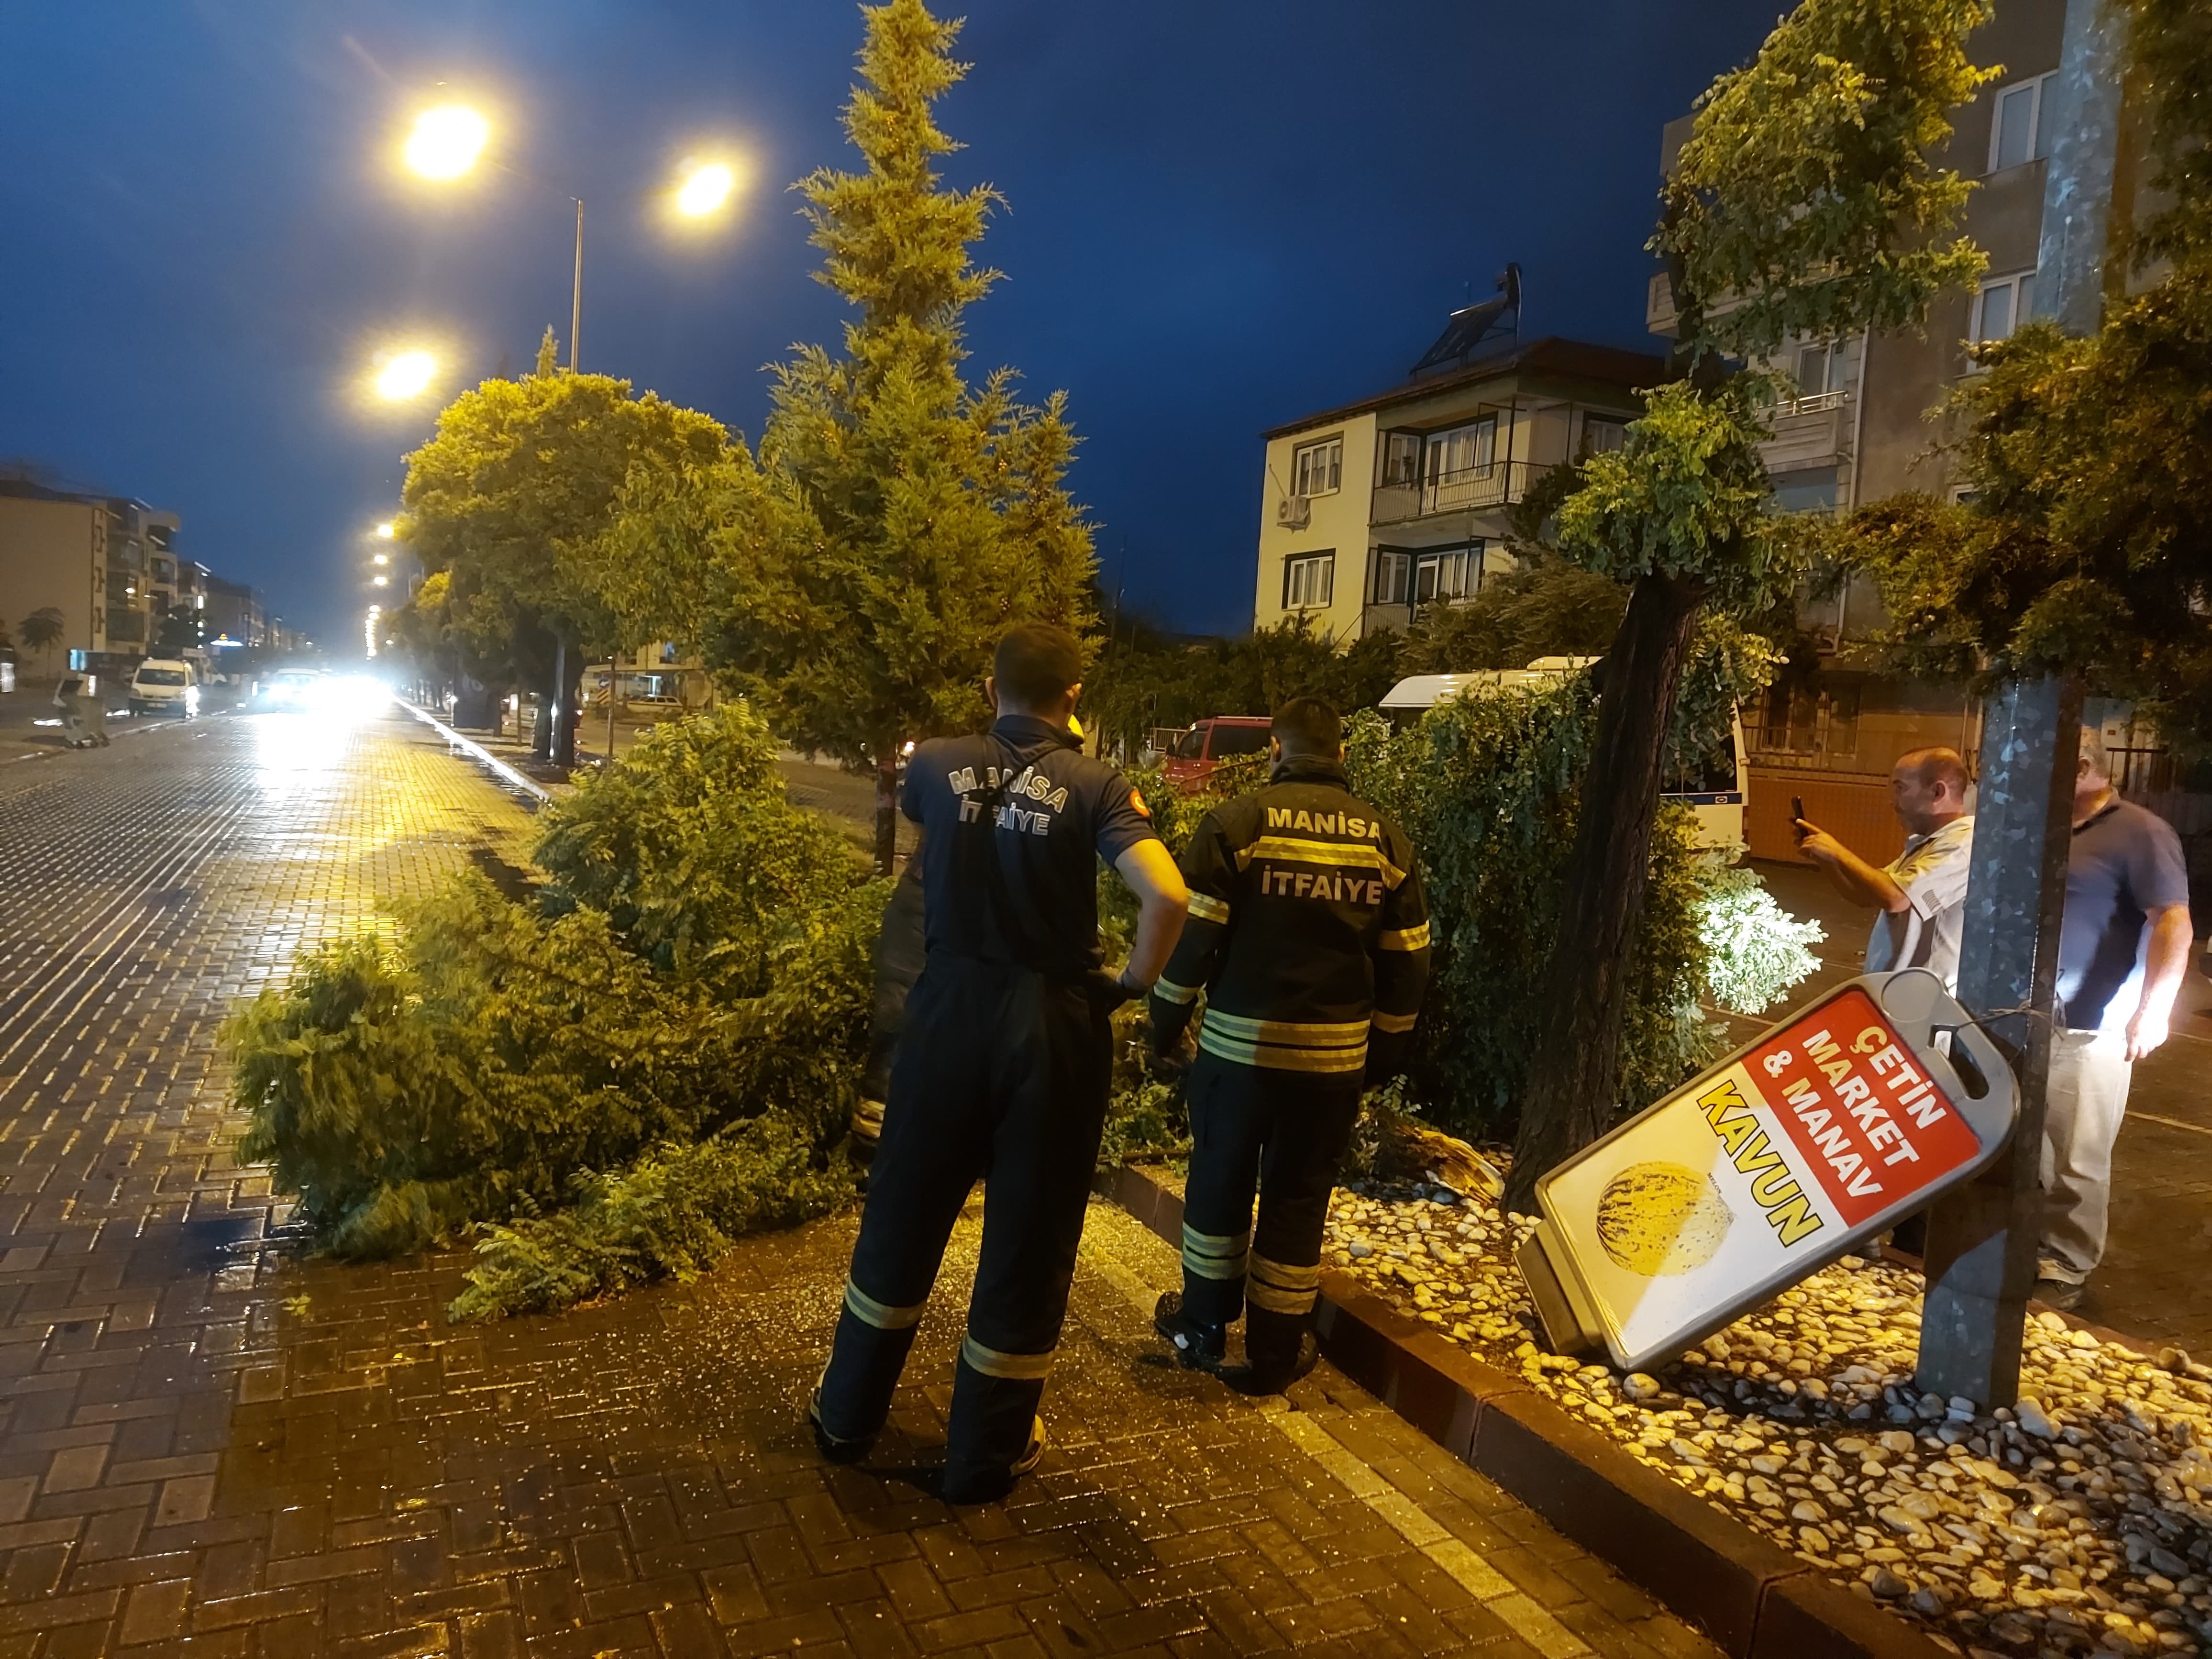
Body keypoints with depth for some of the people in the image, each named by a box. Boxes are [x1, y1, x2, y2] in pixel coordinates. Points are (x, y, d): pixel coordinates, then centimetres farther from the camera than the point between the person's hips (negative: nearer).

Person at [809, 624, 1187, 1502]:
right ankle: (986, 1454, 26)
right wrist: (1134, 982, -7)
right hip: (1053, 1024, -2)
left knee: (904, 1217, 19)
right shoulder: (1095, 785, -10)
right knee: (1028, 1241, 12)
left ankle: (847, 1416, 35)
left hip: (949, 1010, 3)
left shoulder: (938, 764, -1)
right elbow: (1168, 895, -23)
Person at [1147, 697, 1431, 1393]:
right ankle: (1275, 1354, 23)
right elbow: (1406, 963, 7)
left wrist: (1166, 1023, 3)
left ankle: (1203, 1328, 31)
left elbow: (1191, 935, -9)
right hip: (1334, 1055, 2)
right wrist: (1385, 1051, 17)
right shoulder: (1386, 840, 4)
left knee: (1219, 1185, 16)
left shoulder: (1237, 823, -7)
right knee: (1298, 1200, 12)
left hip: (1239, 1044, -2)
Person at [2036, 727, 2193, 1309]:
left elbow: (2175, 925, -14)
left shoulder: (2140, 833, -9)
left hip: (2087, 1031, -7)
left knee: (2077, 1159, 1)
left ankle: (2065, 1268, 14)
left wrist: (2152, 1011, -21)